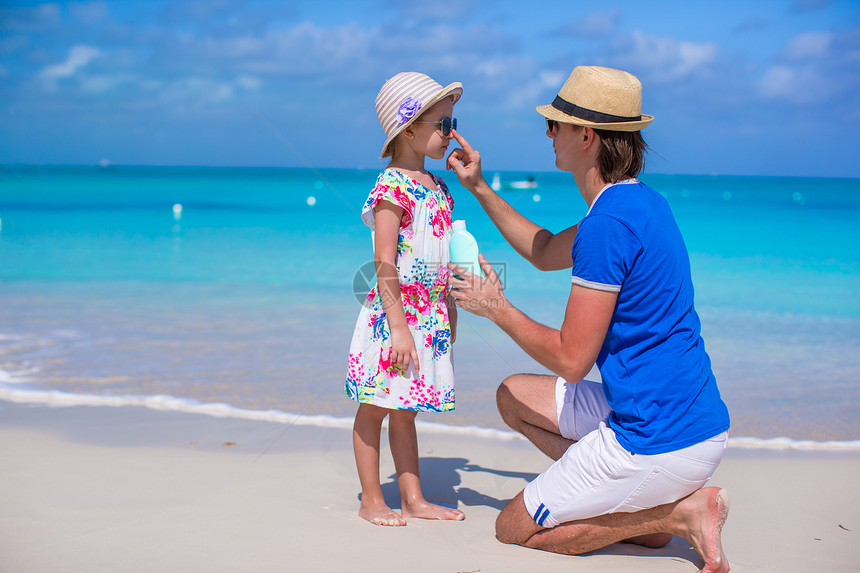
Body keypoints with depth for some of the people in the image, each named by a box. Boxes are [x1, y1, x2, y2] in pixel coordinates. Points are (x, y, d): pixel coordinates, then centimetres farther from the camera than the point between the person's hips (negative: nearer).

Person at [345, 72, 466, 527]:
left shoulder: (438, 189, 12)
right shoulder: (392, 188, -14)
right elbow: (384, 264, -18)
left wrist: (449, 314, 20)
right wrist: (399, 326, -21)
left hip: (431, 316, 8)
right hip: (393, 315, -8)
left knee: (405, 410, 15)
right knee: (374, 408, 4)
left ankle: (413, 498, 21)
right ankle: (371, 501, 13)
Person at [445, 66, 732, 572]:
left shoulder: (610, 224, -22)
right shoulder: (639, 202, 9)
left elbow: (570, 359, -19)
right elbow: (546, 253, 26)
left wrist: (496, 308, -4)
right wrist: (480, 189, 24)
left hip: (658, 443, -9)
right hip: (695, 422, 9)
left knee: (514, 529, 6)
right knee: (514, 397, 22)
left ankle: (679, 511, -2)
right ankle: (644, 507, 10)